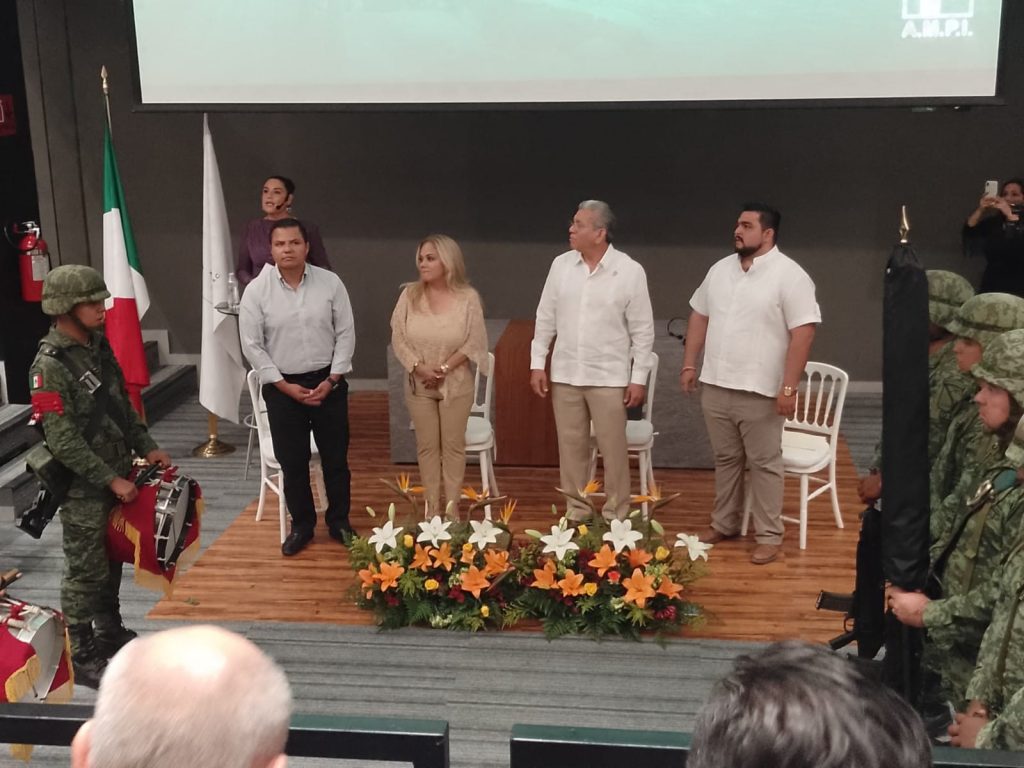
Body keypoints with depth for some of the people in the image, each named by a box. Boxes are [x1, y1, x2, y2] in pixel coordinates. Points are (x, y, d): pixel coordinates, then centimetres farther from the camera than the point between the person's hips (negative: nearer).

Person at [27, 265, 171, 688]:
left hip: (116, 475, 8)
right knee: (86, 571, 1)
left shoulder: (98, 346, 5)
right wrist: (110, 479, -21)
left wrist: (146, 447, 7)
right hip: (82, 486, -8)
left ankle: (110, 631, 38)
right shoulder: (50, 366, -20)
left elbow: (123, 406, 15)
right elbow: (64, 441, -22)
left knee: (112, 559, 20)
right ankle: (84, 658, 13)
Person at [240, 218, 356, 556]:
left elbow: (345, 333, -1)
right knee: (292, 461, 8)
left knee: (335, 457, 10)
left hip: (328, 381, 1)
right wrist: (285, 386, -9)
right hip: (282, 385, 0)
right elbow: (252, 345, -5)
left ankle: (339, 521, 28)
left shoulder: (330, 283, -6)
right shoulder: (256, 290, -8)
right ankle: (302, 525, 25)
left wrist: (331, 380, -8)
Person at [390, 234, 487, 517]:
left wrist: (444, 368, -16)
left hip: (456, 384, -2)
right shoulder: (410, 295, -3)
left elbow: (473, 342, -9)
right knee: (427, 446, 8)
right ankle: (432, 508, 18)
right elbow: (398, 337, -3)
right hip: (419, 384, 2)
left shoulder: (468, 297, -8)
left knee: (453, 445, 5)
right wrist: (419, 367, -15)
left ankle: (452, 508, 15)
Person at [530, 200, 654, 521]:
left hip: (609, 377, -3)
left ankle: (616, 517, 15)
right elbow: (545, 319, 8)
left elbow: (642, 330, -5)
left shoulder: (630, 271, -9)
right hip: (565, 375, 3)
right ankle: (575, 513, 23)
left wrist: (639, 377, -6)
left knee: (613, 450, 2)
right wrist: (537, 363, 5)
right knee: (571, 447, 10)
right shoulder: (561, 265, 2)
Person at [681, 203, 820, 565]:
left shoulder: (789, 276, -12)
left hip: (760, 391, -6)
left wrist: (788, 387, -19)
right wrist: (690, 364, 11)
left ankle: (769, 536, 13)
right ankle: (724, 524, 30)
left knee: (764, 464, 3)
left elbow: (803, 333, -16)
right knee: (726, 459, 17)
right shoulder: (720, 269, 8)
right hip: (716, 386, 6)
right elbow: (699, 316, 16)